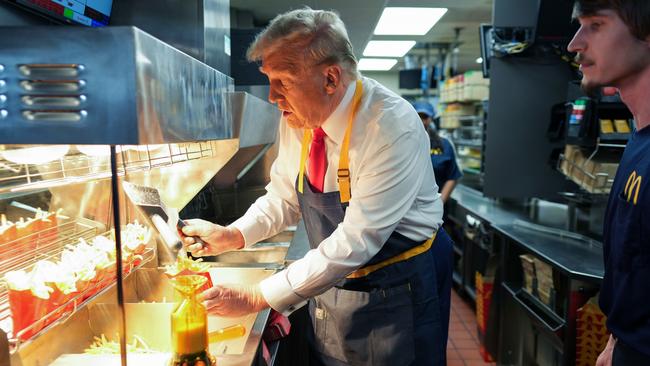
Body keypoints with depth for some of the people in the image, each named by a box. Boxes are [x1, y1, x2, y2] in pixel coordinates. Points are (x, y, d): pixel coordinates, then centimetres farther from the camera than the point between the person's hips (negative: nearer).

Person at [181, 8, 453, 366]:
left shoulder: (394, 130, -28)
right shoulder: (297, 119, -7)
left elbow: (354, 242, -29)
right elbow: (284, 198, 5)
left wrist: (256, 298, -25)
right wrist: (231, 236, -12)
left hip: (396, 295, -5)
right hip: (329, 285, 6)